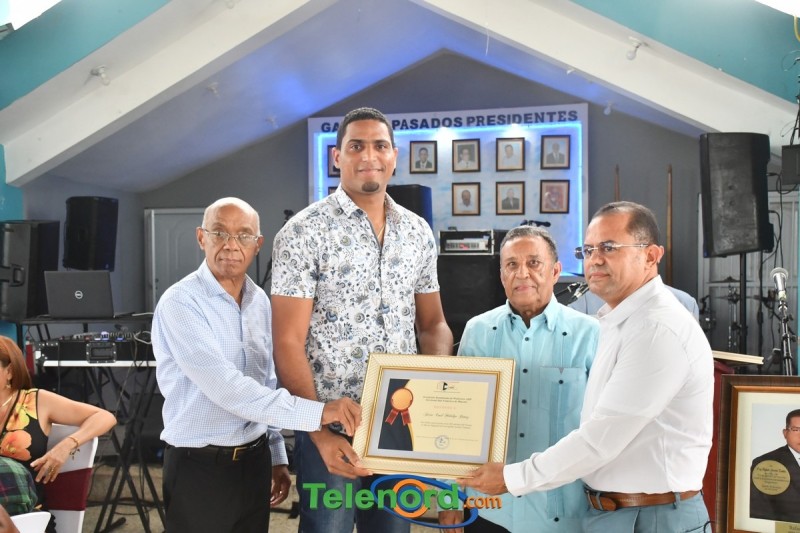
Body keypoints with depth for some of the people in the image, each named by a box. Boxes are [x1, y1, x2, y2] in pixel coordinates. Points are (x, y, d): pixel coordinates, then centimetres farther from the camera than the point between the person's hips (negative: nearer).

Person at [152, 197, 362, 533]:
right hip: (200, 467, -6)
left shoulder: (260, 300, 5)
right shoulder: (180, 303, -17)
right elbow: (226, 388, -26)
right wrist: (318, 412, -29)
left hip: (255, 460, 6)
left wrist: (277, 454, 14)